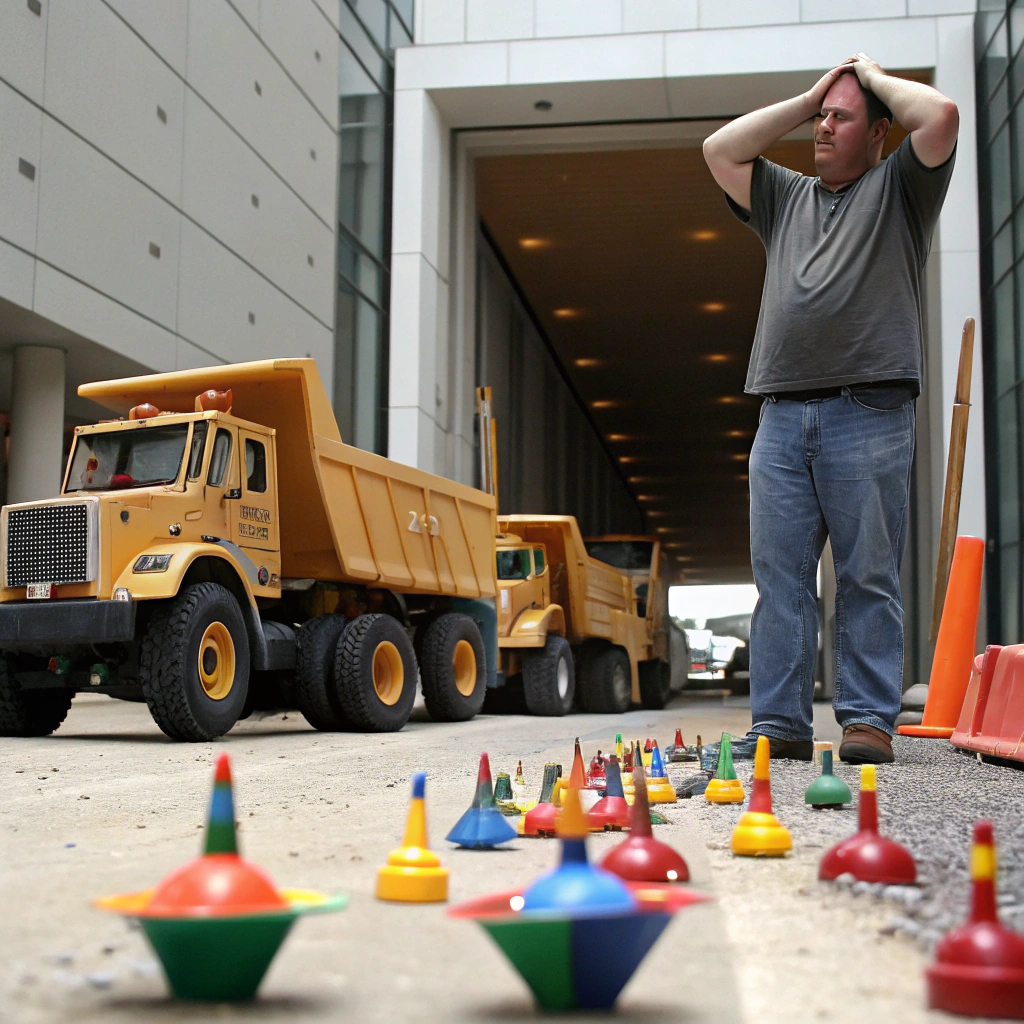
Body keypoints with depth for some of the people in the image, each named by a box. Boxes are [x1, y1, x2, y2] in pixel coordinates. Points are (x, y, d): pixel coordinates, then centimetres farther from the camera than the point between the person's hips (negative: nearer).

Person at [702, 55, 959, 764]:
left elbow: (941, 116, -4)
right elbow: (720, 151, 21)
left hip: (868, 412, -4)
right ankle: (780, 725, 2)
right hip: (782, 417, 4)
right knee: (779, 575, -1)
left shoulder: (898, 189, 13)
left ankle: (869, 721, 0)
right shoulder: (788, 198, 27)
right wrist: (808, 97, 21)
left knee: (869, 578, -4)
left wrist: (873, 75, 13)